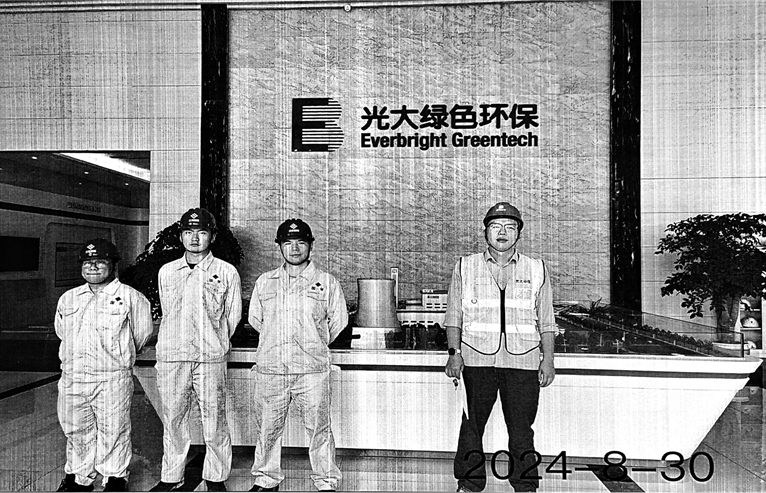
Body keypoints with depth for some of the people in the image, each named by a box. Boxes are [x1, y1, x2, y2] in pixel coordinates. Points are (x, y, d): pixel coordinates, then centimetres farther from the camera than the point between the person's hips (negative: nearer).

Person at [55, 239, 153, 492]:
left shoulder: (130, 297, -4)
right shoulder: (68, 298, 11)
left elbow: (141, 333, 3)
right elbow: (61, 331, 24)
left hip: (113, 379, -4)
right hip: (72, 378, 5)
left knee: (113, 431, 6)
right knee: (75, 431, 15)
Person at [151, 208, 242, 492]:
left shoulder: (226, 272, 1)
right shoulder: (166, 272, 11)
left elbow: (233, 315, 7)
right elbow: (166, 312, 20)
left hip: (210, 357, -3)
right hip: (171, 357, 3)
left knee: (214, 420, 3)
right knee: (172, 419, 11)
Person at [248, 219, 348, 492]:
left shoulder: (327, 282, 3)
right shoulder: (264, 282, 9)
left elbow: (338, 321, 11)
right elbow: (255, 318, 20)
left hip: (312, 370, -2)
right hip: (269, 369, 3)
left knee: (318, 429, 3)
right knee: (267, 428, 12)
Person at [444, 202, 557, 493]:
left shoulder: (536, 270, 11)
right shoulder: (465, 267, 9)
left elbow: (546, 322, 12)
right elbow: (454, 316, 7)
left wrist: (548, 359, 5)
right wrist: (454, 353, -1)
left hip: (522, 360, 1)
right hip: (476, 359, 0)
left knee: (521, 429, 4)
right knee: (471, 426, 5)